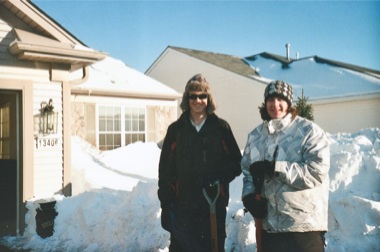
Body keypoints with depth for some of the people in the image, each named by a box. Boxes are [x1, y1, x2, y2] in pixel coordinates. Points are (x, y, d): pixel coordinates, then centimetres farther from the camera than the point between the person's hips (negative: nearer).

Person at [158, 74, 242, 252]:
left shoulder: (221, 127, 2)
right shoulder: (176, 129, 5)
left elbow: (237, 163, 4)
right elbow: (165, 169, 6)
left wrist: (219, 176, -15)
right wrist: (166, 204, 0)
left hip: (214, 204, 0)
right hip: (182, 205, 1)